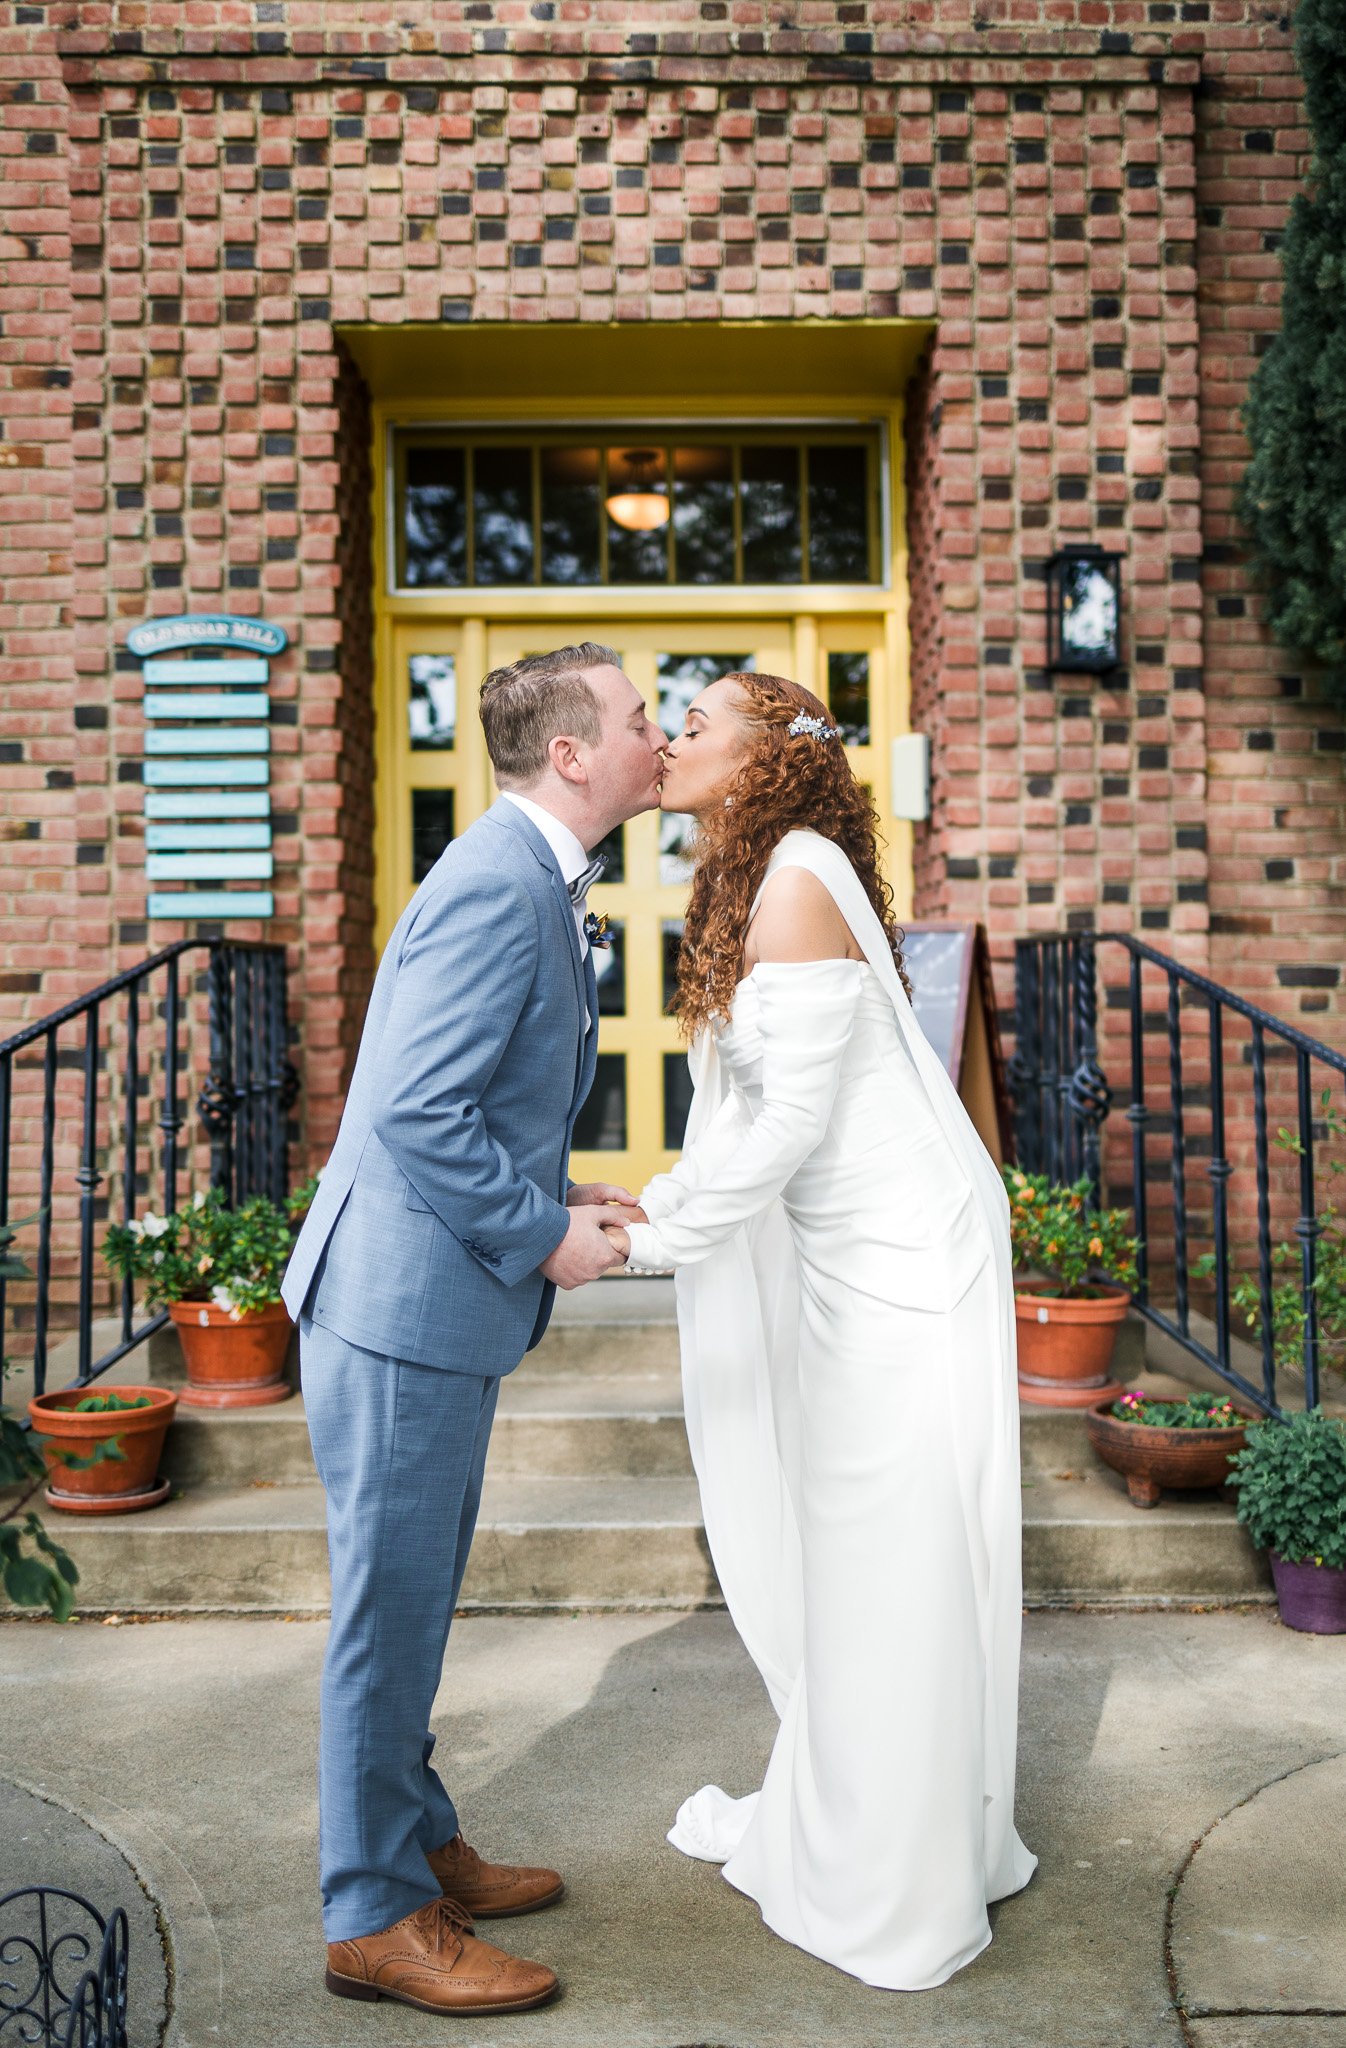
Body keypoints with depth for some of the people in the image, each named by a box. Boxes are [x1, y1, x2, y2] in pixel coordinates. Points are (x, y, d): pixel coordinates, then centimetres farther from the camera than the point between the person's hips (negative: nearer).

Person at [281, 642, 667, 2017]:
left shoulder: (529, 878, 13)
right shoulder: (500, 886, -20)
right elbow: (418, 1111, -26)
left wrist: (554, 1193, 11)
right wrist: (544, 1233, -16)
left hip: (440, 1297, 10)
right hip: (403, 1300, -10)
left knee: (415, 1600, 20)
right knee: (391, 1608, 2)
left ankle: (414, 1846, 35)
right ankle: (374, 1917, 18)